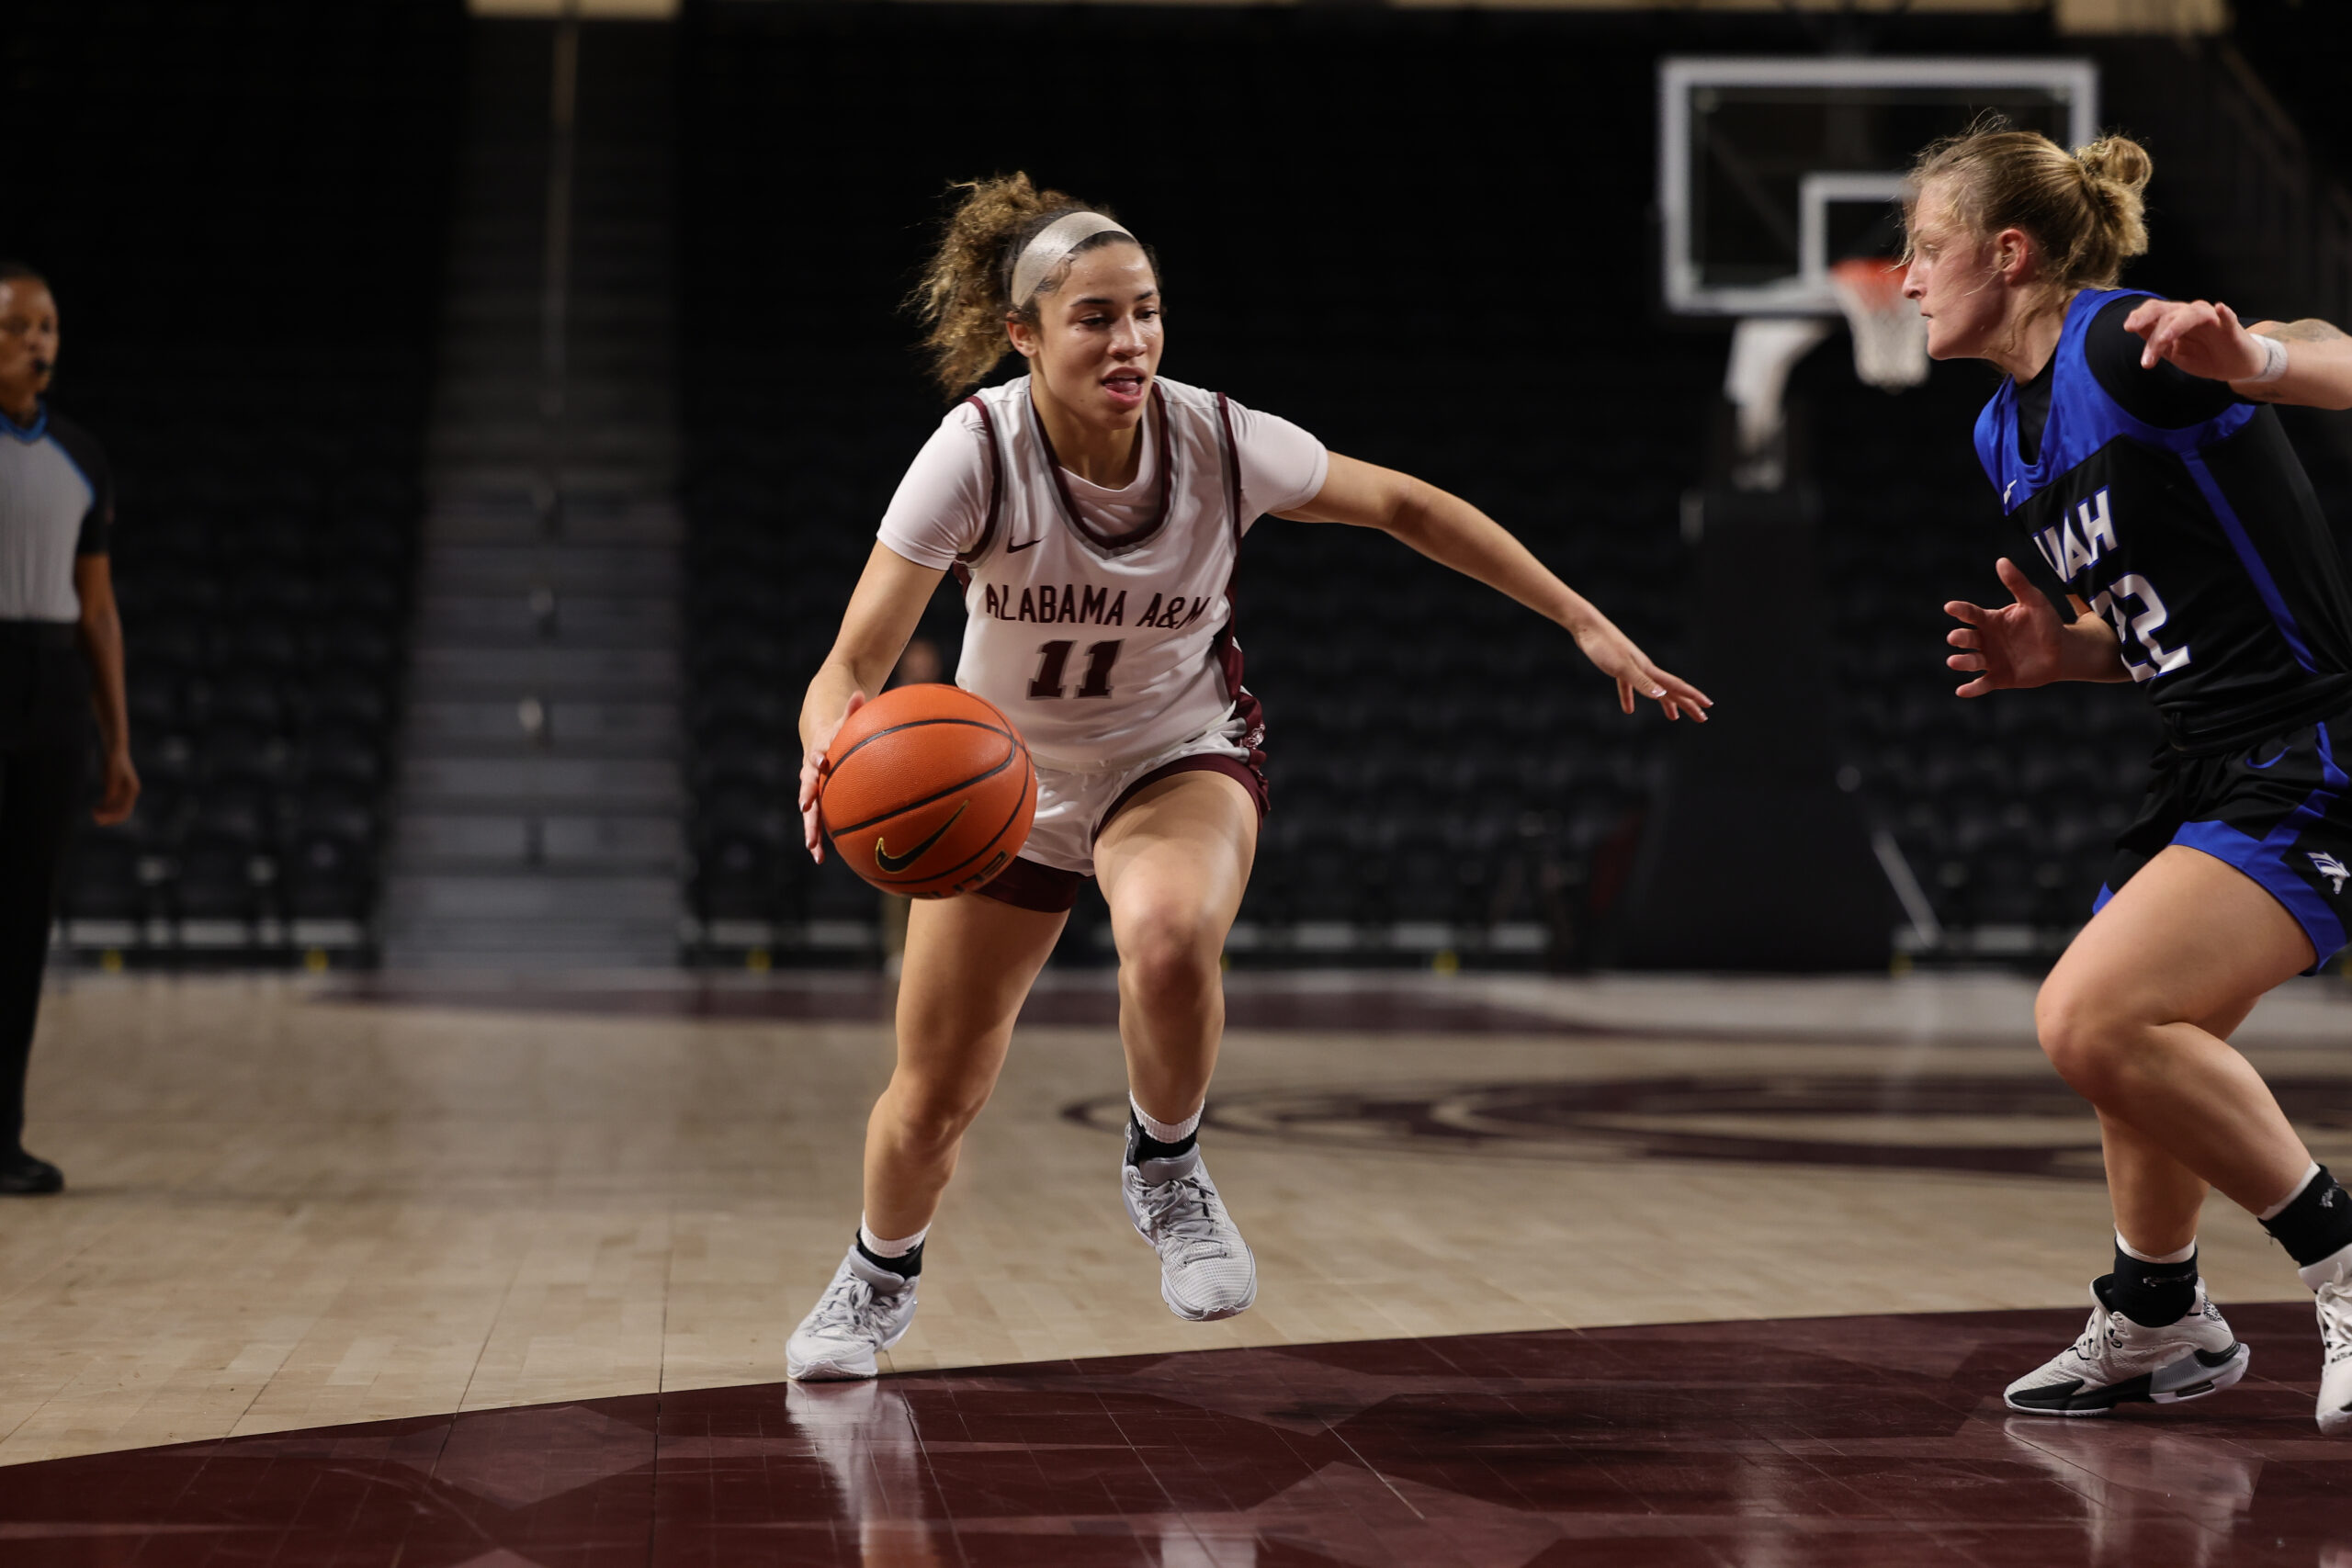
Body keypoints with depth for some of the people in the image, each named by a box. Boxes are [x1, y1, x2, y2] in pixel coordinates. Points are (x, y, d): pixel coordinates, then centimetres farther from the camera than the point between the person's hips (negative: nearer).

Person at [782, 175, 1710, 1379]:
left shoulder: (1221, 442, -22)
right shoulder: (974, 456, -26)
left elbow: (1402, 506, -5)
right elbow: (853, 665, -29)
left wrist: (1586, 623, -4)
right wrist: (834, 746, -53)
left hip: (1181, 758, -1)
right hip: (1009, 777, 1)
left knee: (1169, 938, -37)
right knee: (931, 1103, 7)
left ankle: (1165, 1168, -7)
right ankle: (880, 1274, 42)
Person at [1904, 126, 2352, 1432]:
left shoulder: (2124, 345, -15)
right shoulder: (2005, 435, 12)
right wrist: (2056, 652, 1)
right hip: (2209, 771, 10)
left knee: (2093, 1018, -23)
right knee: (2135, 1052, 21)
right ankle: (2156, 1329, 41)